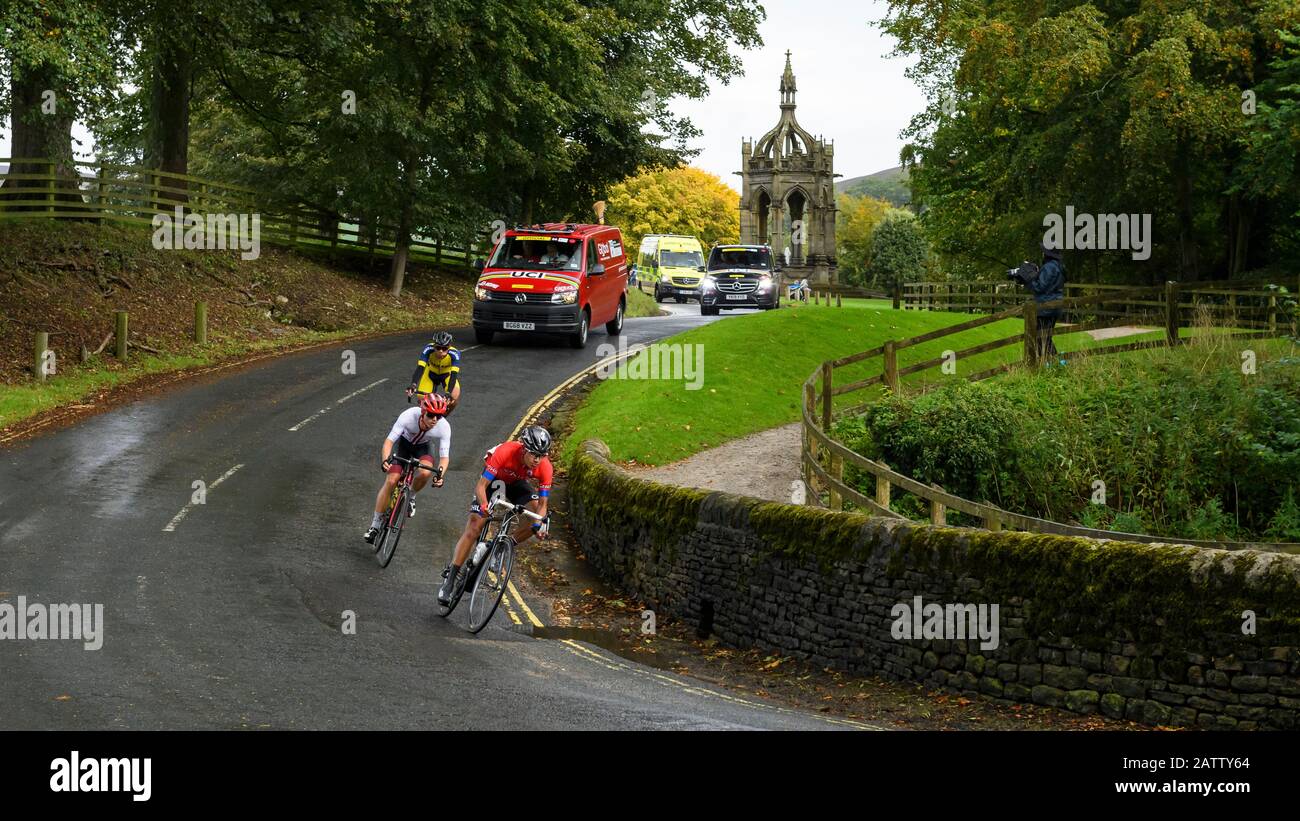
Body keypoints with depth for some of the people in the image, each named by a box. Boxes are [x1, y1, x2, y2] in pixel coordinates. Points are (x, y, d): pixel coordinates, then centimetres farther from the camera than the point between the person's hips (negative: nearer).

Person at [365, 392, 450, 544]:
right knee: (391, 481, -15)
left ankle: (411, 496, 4)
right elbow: (389, 440, -35)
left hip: (423, 446, 1)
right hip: (404, 442, -1)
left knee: (425, 473, -31)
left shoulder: (444, 427, -32)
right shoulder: (409, 416, -37)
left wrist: (440, 474, -47)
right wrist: (385, 459, -54)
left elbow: (444, 456, -27)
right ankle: (375, 525, -2)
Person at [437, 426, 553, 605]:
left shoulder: (545, 467, -30)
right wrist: (484, 505, -57)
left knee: (537, 521, -22)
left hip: (517, 483, 3)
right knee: (473, 528, -13)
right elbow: (481, 486, -38)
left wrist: (539, 524, -39)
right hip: (494, 478, -3)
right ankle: (449, 579, -9)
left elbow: (542, 503, -20)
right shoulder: (505, 452, -39)